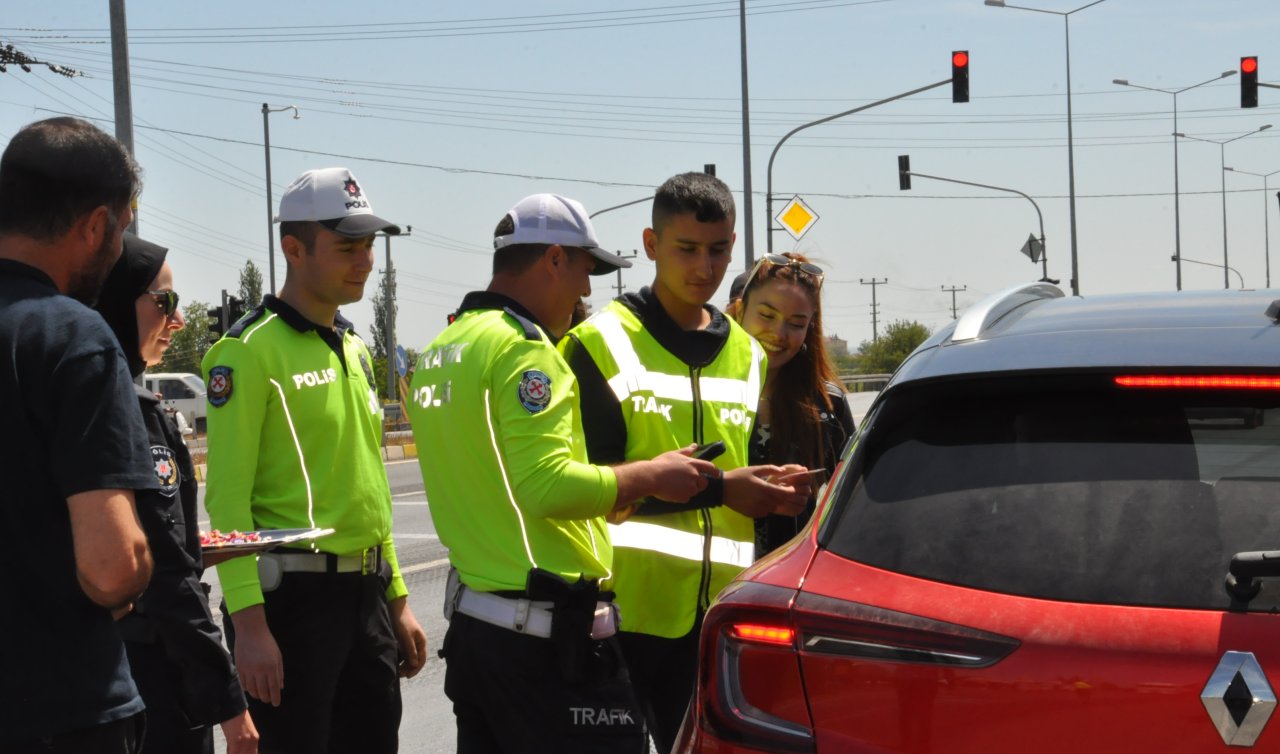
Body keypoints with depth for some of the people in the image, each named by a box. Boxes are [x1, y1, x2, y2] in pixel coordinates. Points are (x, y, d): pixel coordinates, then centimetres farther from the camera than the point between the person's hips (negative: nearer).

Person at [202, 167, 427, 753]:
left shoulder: (356, 350, 15)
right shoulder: (249, 350, -10)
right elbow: (228, 496, -15)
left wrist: (396, 599, 19)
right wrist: (249, 621, -21)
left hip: (365, 593, 8)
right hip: (292, 595, -8)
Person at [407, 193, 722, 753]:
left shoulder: (440, 352, 14)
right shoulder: (523, 348, -15)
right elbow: (550, 486, -24)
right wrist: (653, 476, -12)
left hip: (471, 619, 10)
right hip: (546, 634, -9)